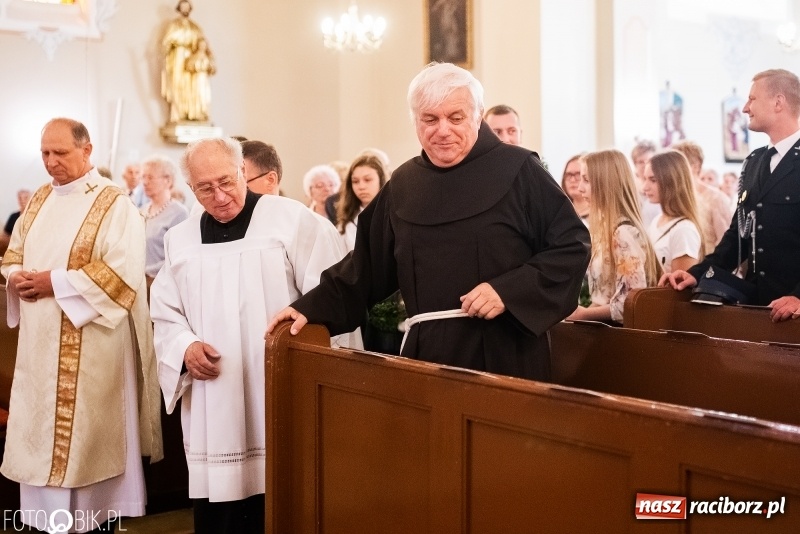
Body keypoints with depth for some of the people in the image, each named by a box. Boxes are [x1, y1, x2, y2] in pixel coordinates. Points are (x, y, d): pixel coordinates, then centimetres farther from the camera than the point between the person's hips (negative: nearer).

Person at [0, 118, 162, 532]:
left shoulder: (115, 205, -9)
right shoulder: (39, 200, 12)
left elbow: (123, 273, -19)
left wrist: (55, 282, -19)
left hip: (91, 347, -6)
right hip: (39, 342, 7)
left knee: (88, 435, 0)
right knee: (39, 432, 10)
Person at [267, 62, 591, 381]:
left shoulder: (517, 171, -5)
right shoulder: (404, 184, 9)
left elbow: (572, 245, -7)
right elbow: (368, 262, 15)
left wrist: (508, 290, -17)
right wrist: (311, 307, 8)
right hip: (427, 355, 4)